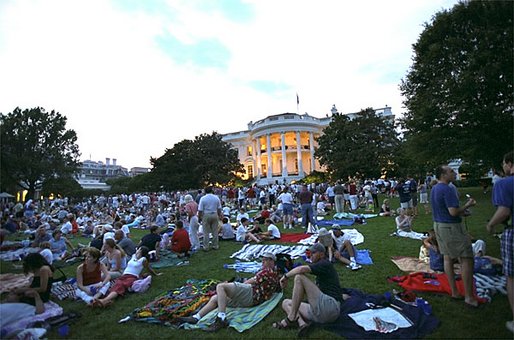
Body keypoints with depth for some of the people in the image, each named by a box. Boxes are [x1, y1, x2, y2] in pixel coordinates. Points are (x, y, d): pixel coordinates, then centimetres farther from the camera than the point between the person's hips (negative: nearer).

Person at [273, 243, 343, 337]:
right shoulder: (321, 271, 26)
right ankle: (302, 323, -17)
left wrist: (286, 276, -6)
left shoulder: (325, 264, -3)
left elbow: (302, 269, -20)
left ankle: (291, 318, -15)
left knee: (299, 277, -19)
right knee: (286, 303, 11)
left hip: (329, 306, -10)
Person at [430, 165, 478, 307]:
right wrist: (467, 205, -9)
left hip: (438, 225, 9)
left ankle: (454, 292, 23)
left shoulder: (434, 189, 10)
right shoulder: (448, 189, -20)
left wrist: (460, 212, 15)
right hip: (451, 227, -9)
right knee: (467, 259, 0)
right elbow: (453, 212, -24)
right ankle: (469, 296, 6)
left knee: (448, 258, 14)